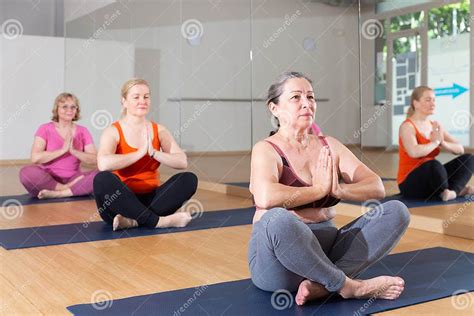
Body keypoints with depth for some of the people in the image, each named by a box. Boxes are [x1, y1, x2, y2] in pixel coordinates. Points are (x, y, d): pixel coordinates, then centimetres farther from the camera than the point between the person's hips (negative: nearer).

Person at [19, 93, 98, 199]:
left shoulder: (82, 131, 8)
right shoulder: (45, 129, 1)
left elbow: (94, 160, -4)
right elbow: (35, 158, -15)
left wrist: (73, 151, -17)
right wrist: (63, 150, -18)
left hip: (73, 178, 2)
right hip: (47, 178, -1)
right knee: (26, 172, -32)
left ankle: (55, 193, -27)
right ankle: (67, 189, -22)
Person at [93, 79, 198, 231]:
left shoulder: (159, 130, 7)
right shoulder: (113, 131, -4)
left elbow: (182, 162, -6)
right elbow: (103, 163, -26)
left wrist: (153, 153, -18)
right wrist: (140, 153, -19)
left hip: (150, 199, 3)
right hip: (121, 201, -3)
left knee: (189, 179, -18)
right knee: (103, 179, -34)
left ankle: (134, 220, -27)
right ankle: (157, 221, -29)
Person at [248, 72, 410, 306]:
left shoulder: (329, 146, 10)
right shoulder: (266, 149, -6)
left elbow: (377, 188, 1)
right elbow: (266, 197, -29)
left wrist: (337, 189, -19)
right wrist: (319, 189, -15)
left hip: (326, 246, 6)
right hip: (277, 255, -6)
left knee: (396, 211, -10)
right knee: (277, 219, -39)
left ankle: (321, 285, -25)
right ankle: (347, 285, -19)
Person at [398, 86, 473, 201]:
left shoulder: (435, 126, 8)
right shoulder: (407, 126, -13)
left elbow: (460, 149, 4)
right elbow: (414, 152, -33)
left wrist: (442, 143, -16)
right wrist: (436, 142, -16)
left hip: (431, 177, 8)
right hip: (410, 184, -7)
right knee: (434, 164, -37)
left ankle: (453, 190, -23)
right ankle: (453, 190, -12)